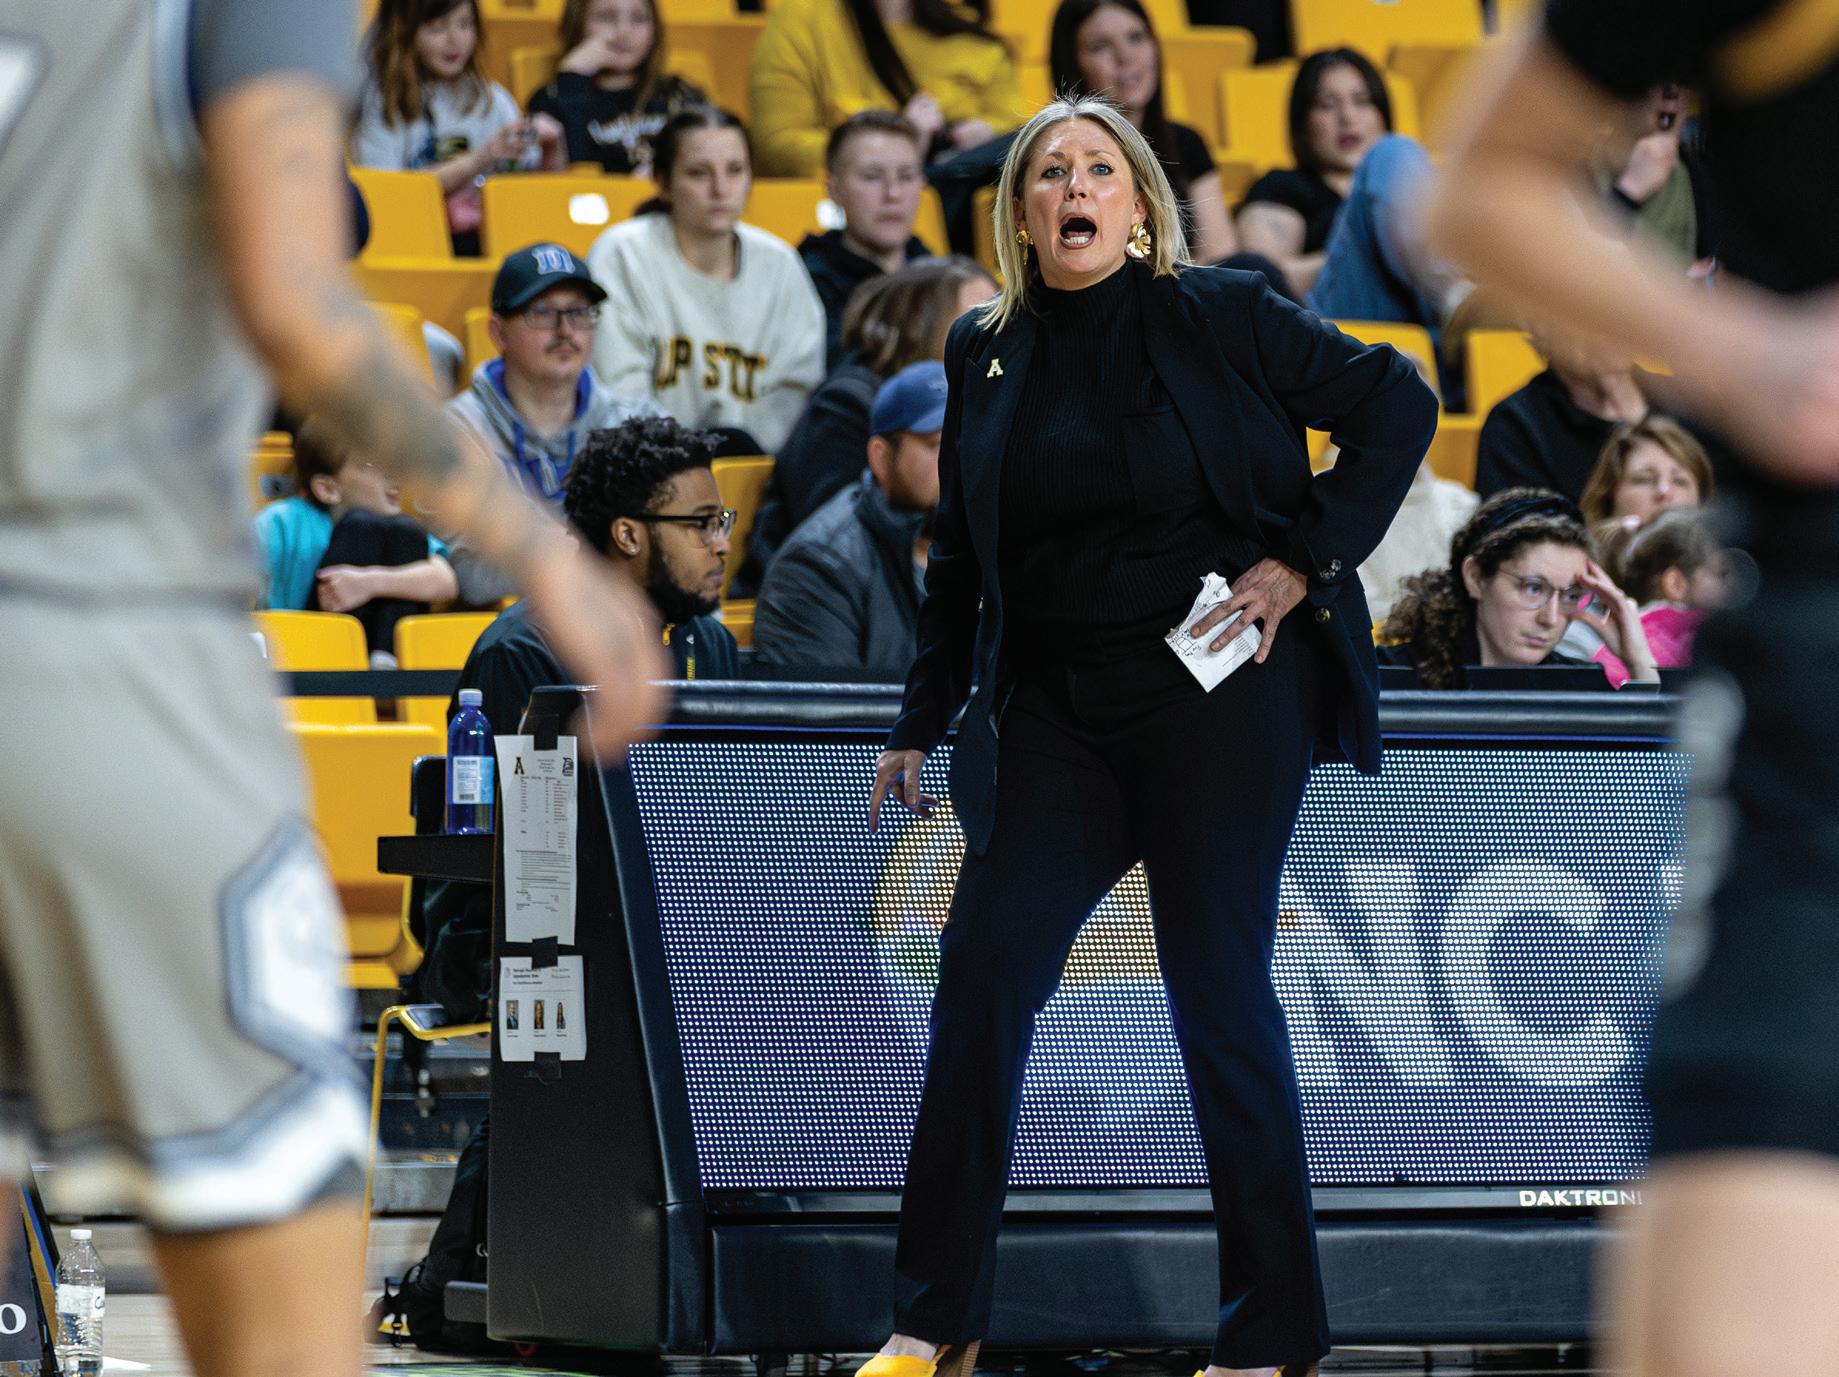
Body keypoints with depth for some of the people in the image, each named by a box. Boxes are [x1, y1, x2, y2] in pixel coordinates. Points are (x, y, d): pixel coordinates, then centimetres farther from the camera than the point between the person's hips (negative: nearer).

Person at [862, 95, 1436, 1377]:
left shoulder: (1215, 314, -4)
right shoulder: (986, 353, 9)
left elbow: (1398, 402, -4)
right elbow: (962, 555, 17)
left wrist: (1307, 560, -10)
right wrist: (920, 725, 16)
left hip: (1217, 695, -4)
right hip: (1058, 711, 4)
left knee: (1221, 992, -2)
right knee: (983, 970, -4)